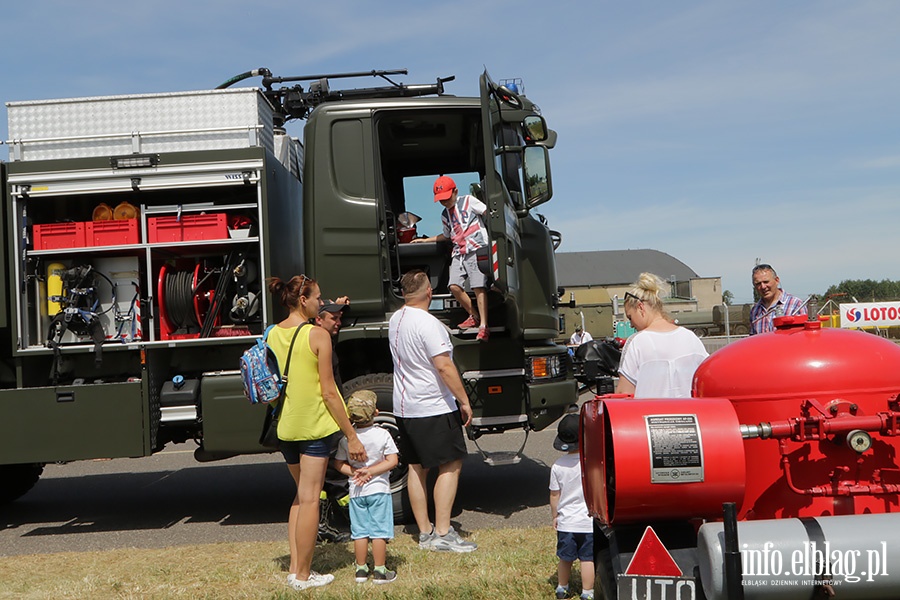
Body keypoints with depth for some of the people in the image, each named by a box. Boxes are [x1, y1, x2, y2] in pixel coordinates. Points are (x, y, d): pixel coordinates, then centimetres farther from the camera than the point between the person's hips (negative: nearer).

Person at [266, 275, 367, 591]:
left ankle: (295, 567, 19)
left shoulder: (272, 335, 4)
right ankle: (303, 575, 8)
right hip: (315, 425, -6)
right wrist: (351, 435, -10)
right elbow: (329, 392, -15)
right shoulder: (318, 335, -14)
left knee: (301, 494, 19)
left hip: (285, 427, 7)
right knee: (309, 498, 1)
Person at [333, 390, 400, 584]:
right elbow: (392, 461, -9)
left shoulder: (345, 438, -3)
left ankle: (361, 570, 18)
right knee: (379, 531, 3)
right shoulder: (382, 435, -9)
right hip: (379, 489, -2)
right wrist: (371, 471, -11)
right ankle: (380, 571, 7)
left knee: (359, 532, 11)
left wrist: (354, 472, -6)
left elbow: (338, 463, 0)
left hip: (356, 492, 2)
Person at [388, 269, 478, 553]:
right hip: (434, 408, -9)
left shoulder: (395, 320, 8)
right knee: (451, 466, -2)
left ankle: (424, 532, 18)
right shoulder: (428, 323, -19)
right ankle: (442, 534, -2)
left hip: (404, 408, 9)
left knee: (416, 467, 11)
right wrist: (464, 400, -14)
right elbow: (444, 366, -21)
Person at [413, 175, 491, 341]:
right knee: (454, 286, -12)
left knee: (479, 287, -16)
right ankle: (474, 316, 7)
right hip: (458, 252, 6)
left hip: (476, 248, -6)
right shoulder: (445, 215, 22)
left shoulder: (468, 201, 5)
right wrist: (425, 240, 35)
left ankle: (483, 326, -17)